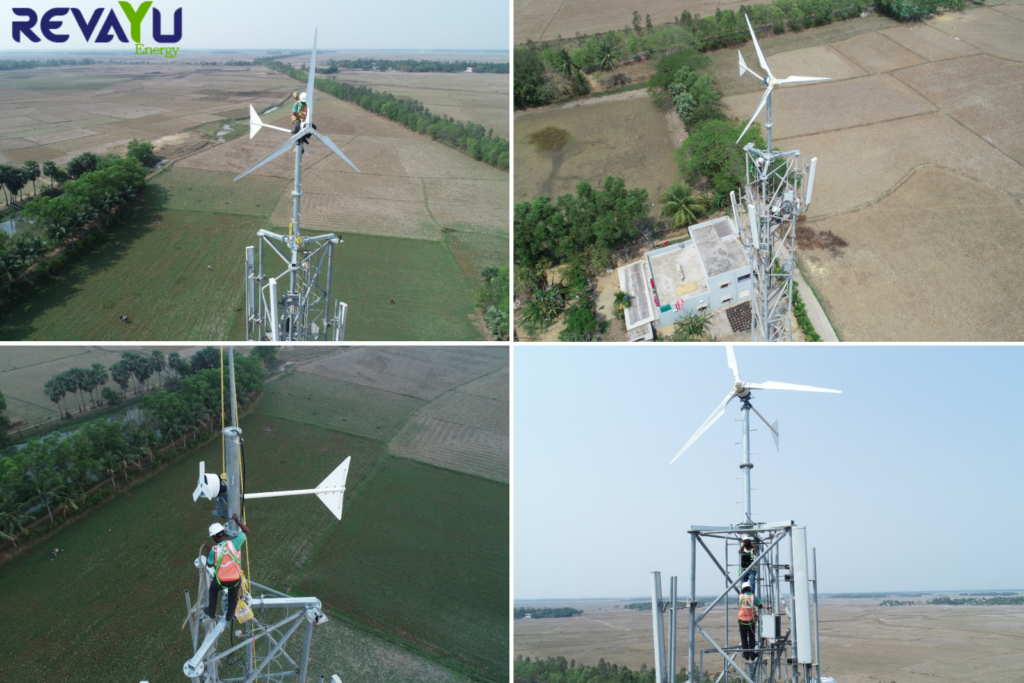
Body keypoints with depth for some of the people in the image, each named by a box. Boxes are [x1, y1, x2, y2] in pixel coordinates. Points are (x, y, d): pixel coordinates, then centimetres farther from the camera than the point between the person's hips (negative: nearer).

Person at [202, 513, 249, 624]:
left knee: (213, 590, 35)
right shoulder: (233, 543, -23)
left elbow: (209, 564, 1)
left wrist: (209, 550, 10)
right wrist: (237, 520, -6)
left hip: (221, 581, 0)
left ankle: (211, 613, 47)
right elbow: (246, 531, -11)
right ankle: (229, 617, 52)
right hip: (235, 580, 0)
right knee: (233, 596, 31)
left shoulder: (214, 550, -20)